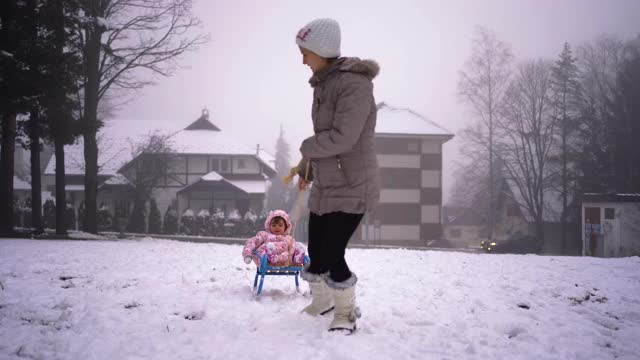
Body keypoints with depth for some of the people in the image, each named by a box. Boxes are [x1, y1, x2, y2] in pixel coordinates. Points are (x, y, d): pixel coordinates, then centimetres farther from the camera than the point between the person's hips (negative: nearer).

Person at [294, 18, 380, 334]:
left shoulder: (354, 83, -20)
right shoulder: (323, 83, 9)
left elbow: (342, 137, -26)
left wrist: (306, 147, -11)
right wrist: (306, 168, 17)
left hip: (352, 186, -8)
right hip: (324, 185, 9)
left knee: (332, 253, -10)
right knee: (315, 250, 13)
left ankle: (346, 312, 12)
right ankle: (321, 302, 36)